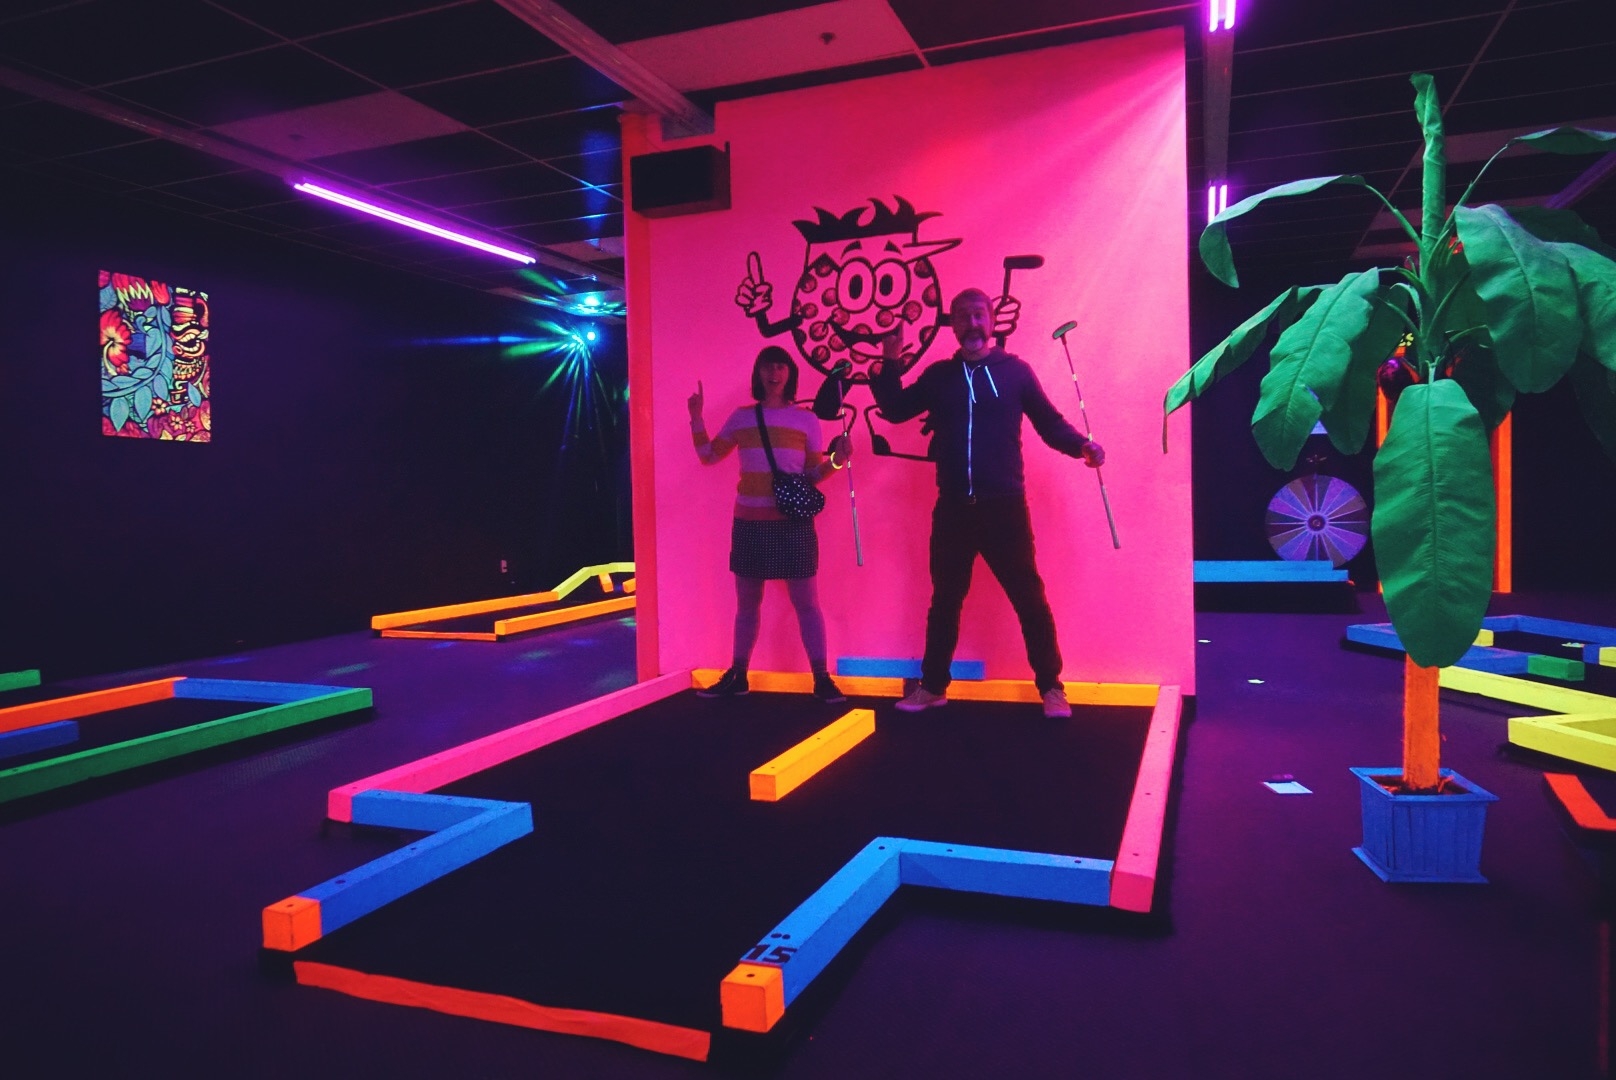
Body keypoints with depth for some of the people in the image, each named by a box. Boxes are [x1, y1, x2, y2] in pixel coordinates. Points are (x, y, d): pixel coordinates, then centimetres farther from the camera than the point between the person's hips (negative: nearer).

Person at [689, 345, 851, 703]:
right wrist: (697, 418, 3)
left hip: (793, 523, -2)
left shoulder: (806, 419, 3)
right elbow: (708, 455, 12)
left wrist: (835, 461, -15)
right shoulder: (741, 417, 9)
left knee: (806, 602, -1)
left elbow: (813, 474, 4)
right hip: (749, 522, 3)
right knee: (747, 603, 12)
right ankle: (737, 676, 23)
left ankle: (822, 679, 6)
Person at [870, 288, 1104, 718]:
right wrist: (890, 364, -1)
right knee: (945, 599, 13)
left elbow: (1049, 421, 2)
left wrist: (1081, 445, -15)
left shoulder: (1015, 370, 3)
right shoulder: (938, 375, 11)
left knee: (1029, 598, 1)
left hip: (1004, 506, -2)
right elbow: (895, 410, 10)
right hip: (953, 508, 3)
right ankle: (932, 686, 26)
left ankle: (1051, 688, 13)